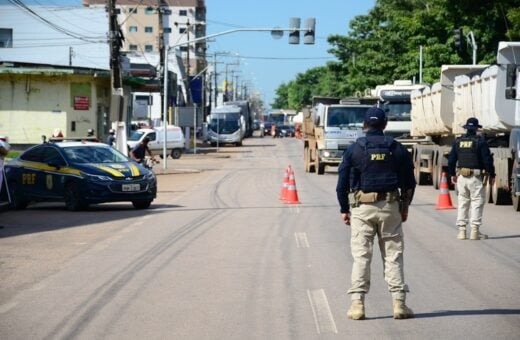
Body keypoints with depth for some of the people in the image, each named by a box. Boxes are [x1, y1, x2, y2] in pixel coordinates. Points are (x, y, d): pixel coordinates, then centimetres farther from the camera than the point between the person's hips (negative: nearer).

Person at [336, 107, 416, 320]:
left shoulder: (354, 150, 1)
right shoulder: (397, 149, 5)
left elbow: (342, 183, 0)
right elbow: (409, 182, 9)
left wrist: (344, 210, 8)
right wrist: (405, 206, 19)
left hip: (361, 208, -1)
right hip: (390, 207, 1)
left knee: (361, 256, 1)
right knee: (393, 255, 5)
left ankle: (357, 304, -4)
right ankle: (399, 303, 2)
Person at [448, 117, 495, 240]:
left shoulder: (458, 141, 8)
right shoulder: (480, 141, -6)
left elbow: (451, 160, 12)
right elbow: (487, 160, -8)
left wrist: (452, 174, 23)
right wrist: (491, 175, 1)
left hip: (461, 176, 4)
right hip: (476, 176, -4)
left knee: (462, 202, 10)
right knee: (477, 202, 0)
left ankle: (461, 230, 9)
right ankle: (474, 231, -3)